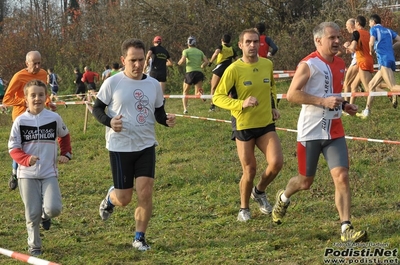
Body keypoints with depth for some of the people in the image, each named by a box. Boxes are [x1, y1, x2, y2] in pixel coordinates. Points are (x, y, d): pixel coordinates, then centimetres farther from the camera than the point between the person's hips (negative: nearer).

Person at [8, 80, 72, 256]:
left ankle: (45, 216, 20)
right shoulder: (20, 121, -6)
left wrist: (66, 154, 8)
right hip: (27, 174, -1)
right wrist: (26, 159, -22)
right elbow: (13, 148, -5)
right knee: (32, 213, 1)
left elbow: (64, 136, 19)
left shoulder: (54, 118, -2)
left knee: (53, 208, -16)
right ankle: (34, 245, 21)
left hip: (49, 173, 1)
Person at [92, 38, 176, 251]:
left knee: (145, 193, -7)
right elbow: (97, 108, -1)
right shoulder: (112, 83, -8)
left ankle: (140, 237, 10)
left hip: (146, 146, 3)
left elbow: (158, 112, 13)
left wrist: (167, 120, -10)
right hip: (120, 147, -3)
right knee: (124, 199, 3)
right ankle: (111, 197, 40)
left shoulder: (153, 84, 3)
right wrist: (109, 122, -21)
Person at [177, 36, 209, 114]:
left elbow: (182, 61, -13)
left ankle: (185, 109, 4)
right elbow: (206, 61, 6)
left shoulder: (186, 51, 3)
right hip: (199, 72, 2)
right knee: (197, 94, -1)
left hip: (189, 73, -2)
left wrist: (179, 62, 9)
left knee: (185, 92, 17)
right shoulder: (200, 52, 15)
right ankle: (202, 95, -39)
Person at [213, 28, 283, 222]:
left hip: (266, 124, 4)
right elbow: (217, 97, -11)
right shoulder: (234, 69, -12)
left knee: (276, 162, -14)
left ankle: (259, 192, 17)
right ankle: (244, 209, 25)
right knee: (249, 171, 0)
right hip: (243, 126, -4)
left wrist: (273, 106, 9)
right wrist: (241, 104, -24)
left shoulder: (267, 65, 3)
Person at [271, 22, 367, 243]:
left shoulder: (340, 65, 10)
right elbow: (291, 94, -19)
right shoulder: (308, 64, -13)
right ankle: (283, 198, 43)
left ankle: (346, 229, -10)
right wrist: (323, 101, -25)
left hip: (334, 131, 5)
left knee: (342, 177, -10)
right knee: (306, 181, 9)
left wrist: (344, 105, 6)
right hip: (311, 132, -5)